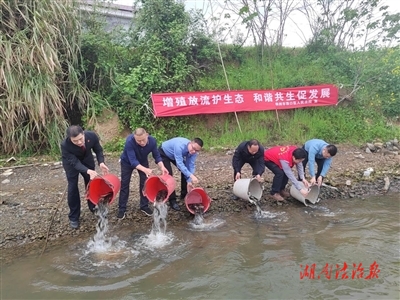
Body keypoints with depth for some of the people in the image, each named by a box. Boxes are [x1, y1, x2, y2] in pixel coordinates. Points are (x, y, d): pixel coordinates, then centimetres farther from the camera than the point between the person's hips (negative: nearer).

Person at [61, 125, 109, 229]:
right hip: (71, 163, -3)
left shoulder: (92, 135, -33)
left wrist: (101, 163, -33)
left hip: (87, 160, 3)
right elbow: (74, 162, -35)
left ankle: (93, 207, 35)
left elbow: (98, 150, -16)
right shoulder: (65, 145, -39)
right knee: (72, 188, -2)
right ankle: (73, 217, 13)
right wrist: (88, 171, -51)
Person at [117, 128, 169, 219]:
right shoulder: (129, 141, -42)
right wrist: (145, 169, -59)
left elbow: (156, 156, -19)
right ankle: (122, 208, 11)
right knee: (124, 184, 0)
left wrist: (162, 167, -37)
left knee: (144, 183, 1)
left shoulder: (152, 141, -31)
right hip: (127, 162, -3)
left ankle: (144, 206, 16)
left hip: (143, 161, 3)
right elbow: (133, 161, -44)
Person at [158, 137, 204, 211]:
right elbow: (179, 164, -46)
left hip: (176, 155, 7)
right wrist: (191, 176, -53)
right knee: (169, 175, -17)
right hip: (163, 153, -6)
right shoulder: (180, 146, -43)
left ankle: (184, 195, 16)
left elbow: (191, 166, -20)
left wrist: (189, 181, -28)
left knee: (186, 171, 0)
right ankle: (172, 201, -8)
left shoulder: (194, 152, -23)